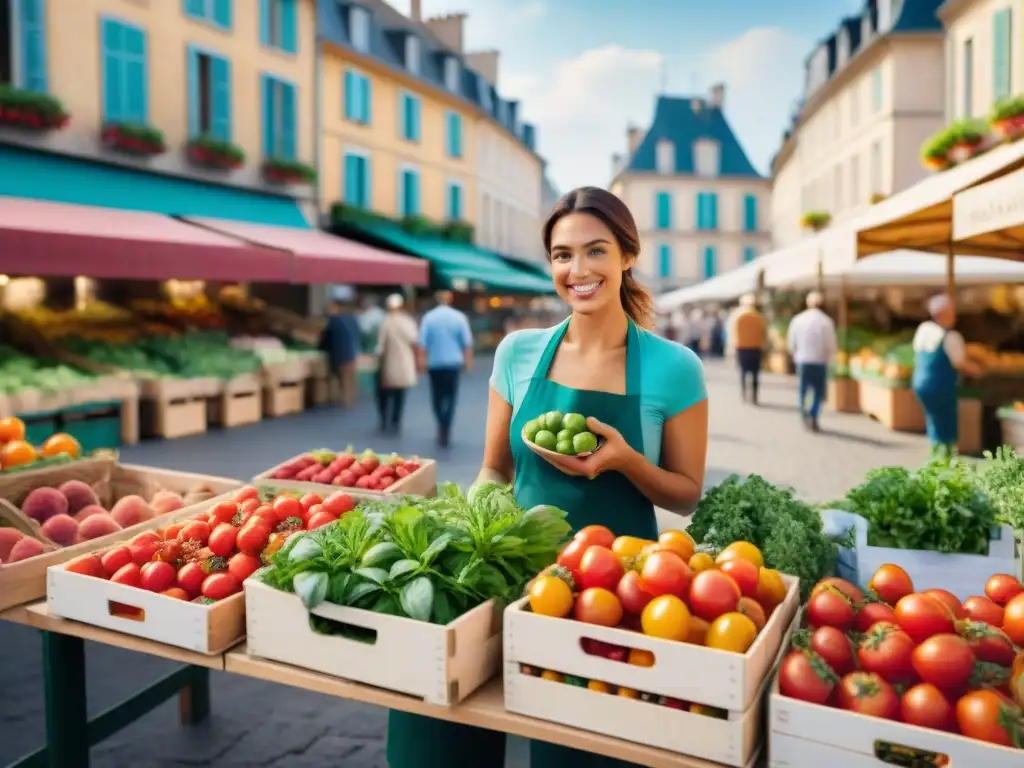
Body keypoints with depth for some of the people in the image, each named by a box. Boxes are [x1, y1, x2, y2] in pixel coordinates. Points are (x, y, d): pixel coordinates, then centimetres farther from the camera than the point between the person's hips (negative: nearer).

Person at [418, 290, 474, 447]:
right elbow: (467, 343, -1)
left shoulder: (428, 317, -5)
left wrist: (422, 361, 2)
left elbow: (423, 343, -6)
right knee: (451, 397, 5)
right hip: (453, 362, 0)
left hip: (434, 364, 0)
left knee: (437, 397, 14)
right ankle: (445, 430, -2)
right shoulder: (459, 317, -4)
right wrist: (468, 361, 8)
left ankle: (442, 427, 16)